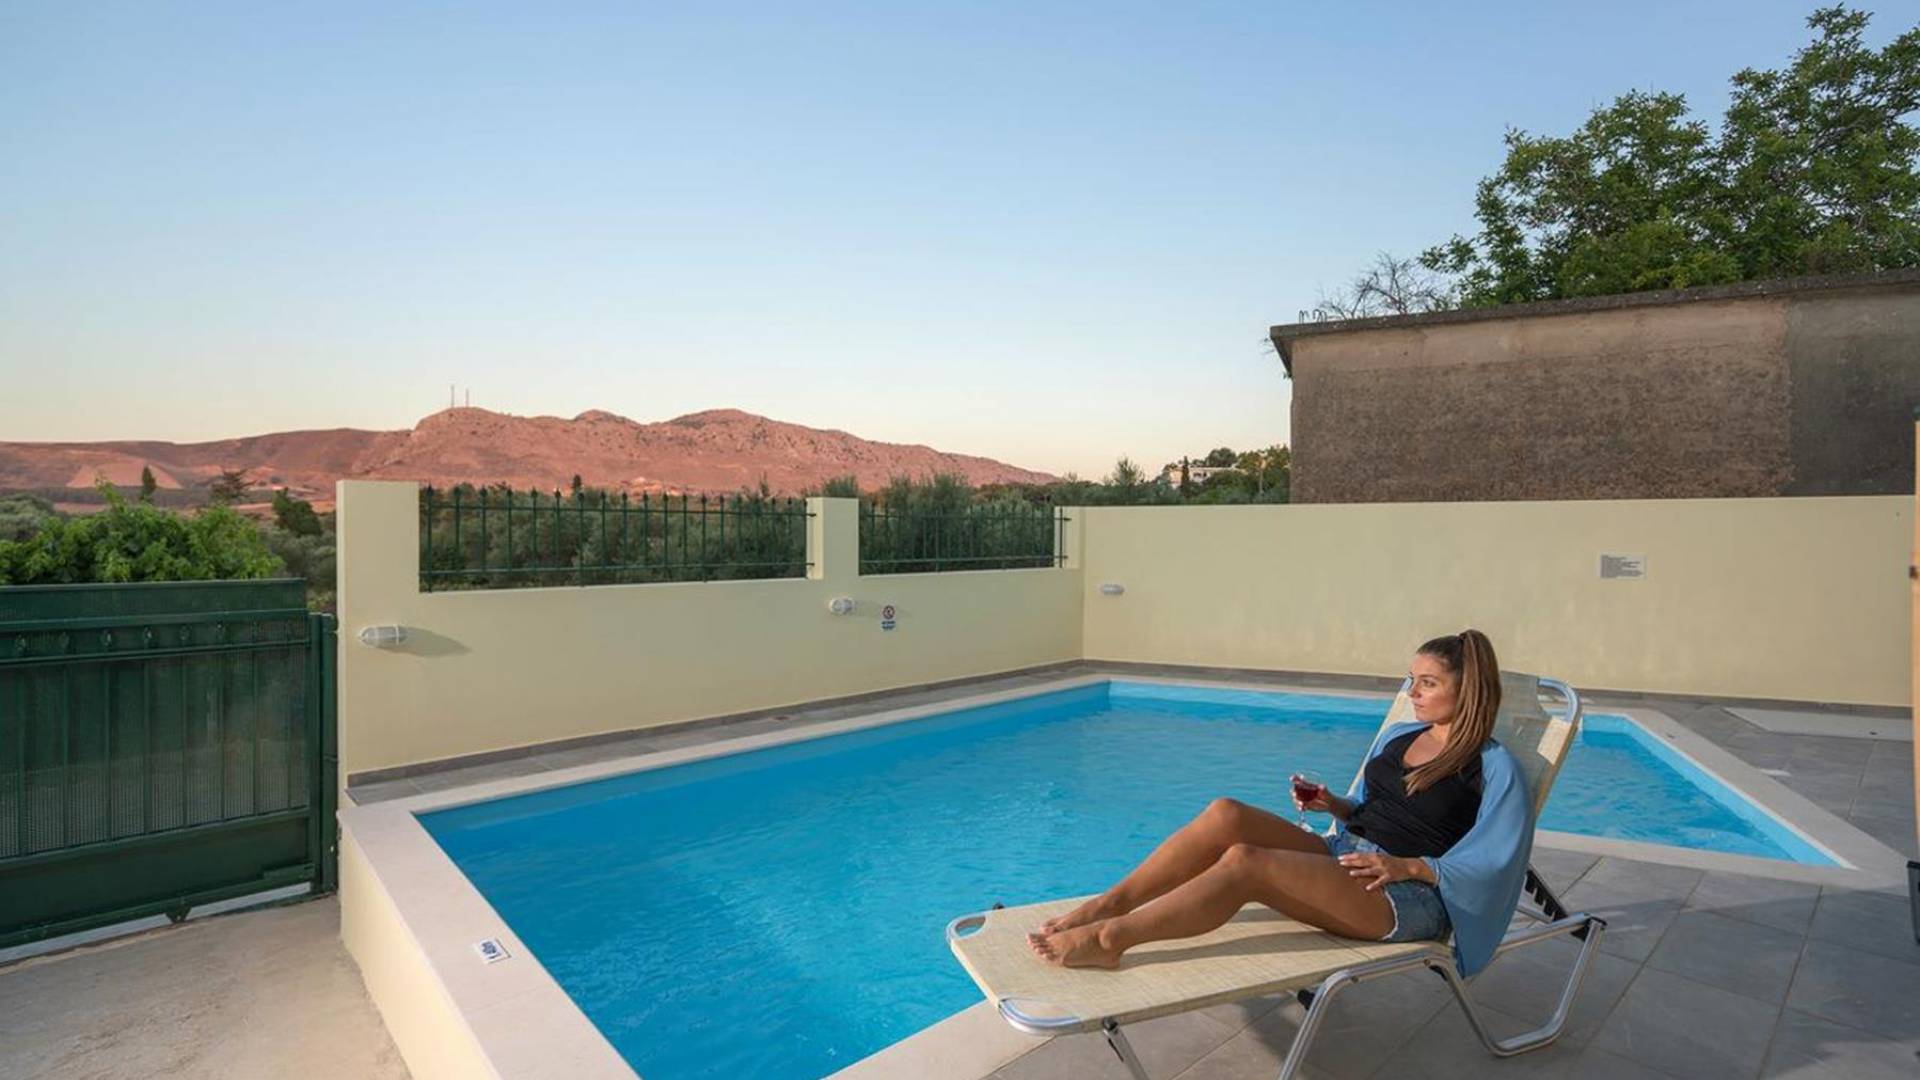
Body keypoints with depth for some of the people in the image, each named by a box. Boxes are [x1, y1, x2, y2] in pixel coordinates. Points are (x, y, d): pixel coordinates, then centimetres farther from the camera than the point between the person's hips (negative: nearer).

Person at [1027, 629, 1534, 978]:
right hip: (1345, 854, 7)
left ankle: (1111, 937, -28)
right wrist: (1334, 805, 5)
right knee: (1226, 814, -22)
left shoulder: (1494, 768, -2)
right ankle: (1107, 905, -22)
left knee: (1244, 861, -32)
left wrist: (1409, 867, -18)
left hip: (1411, 898, -7)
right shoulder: (1397, 737, 18)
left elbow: (1492, 864, -7)